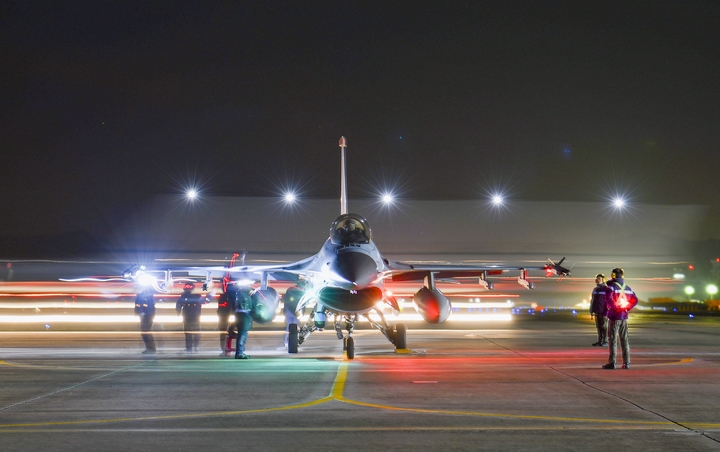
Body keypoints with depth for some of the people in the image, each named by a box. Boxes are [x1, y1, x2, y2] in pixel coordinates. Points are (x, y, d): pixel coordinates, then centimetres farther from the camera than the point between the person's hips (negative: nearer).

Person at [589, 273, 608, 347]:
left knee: (604, 327, -3)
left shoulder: (606, 289, -7)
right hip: (597, 312, 6)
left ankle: (605, 342, 1)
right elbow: (592, 301, 17)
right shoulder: (595, 289, 14)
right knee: (598, 327, 7)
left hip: (603, 312, -6)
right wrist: (591, 312, 13)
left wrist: (607, 312, -15)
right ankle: (600, 341, 12)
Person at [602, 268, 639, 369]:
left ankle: (612, 362, -5)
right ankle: (626, 363, 9)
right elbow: (634, 300, 11)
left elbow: (609, 299, -25)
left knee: (613, 339, -3)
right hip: (624, 316, 5)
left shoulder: (611, 286, -9)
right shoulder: (627, 287, 10)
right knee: (624, 340, 9)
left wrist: (614, 307, -11)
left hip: (614, 316, -5)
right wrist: (627, 308, 9)